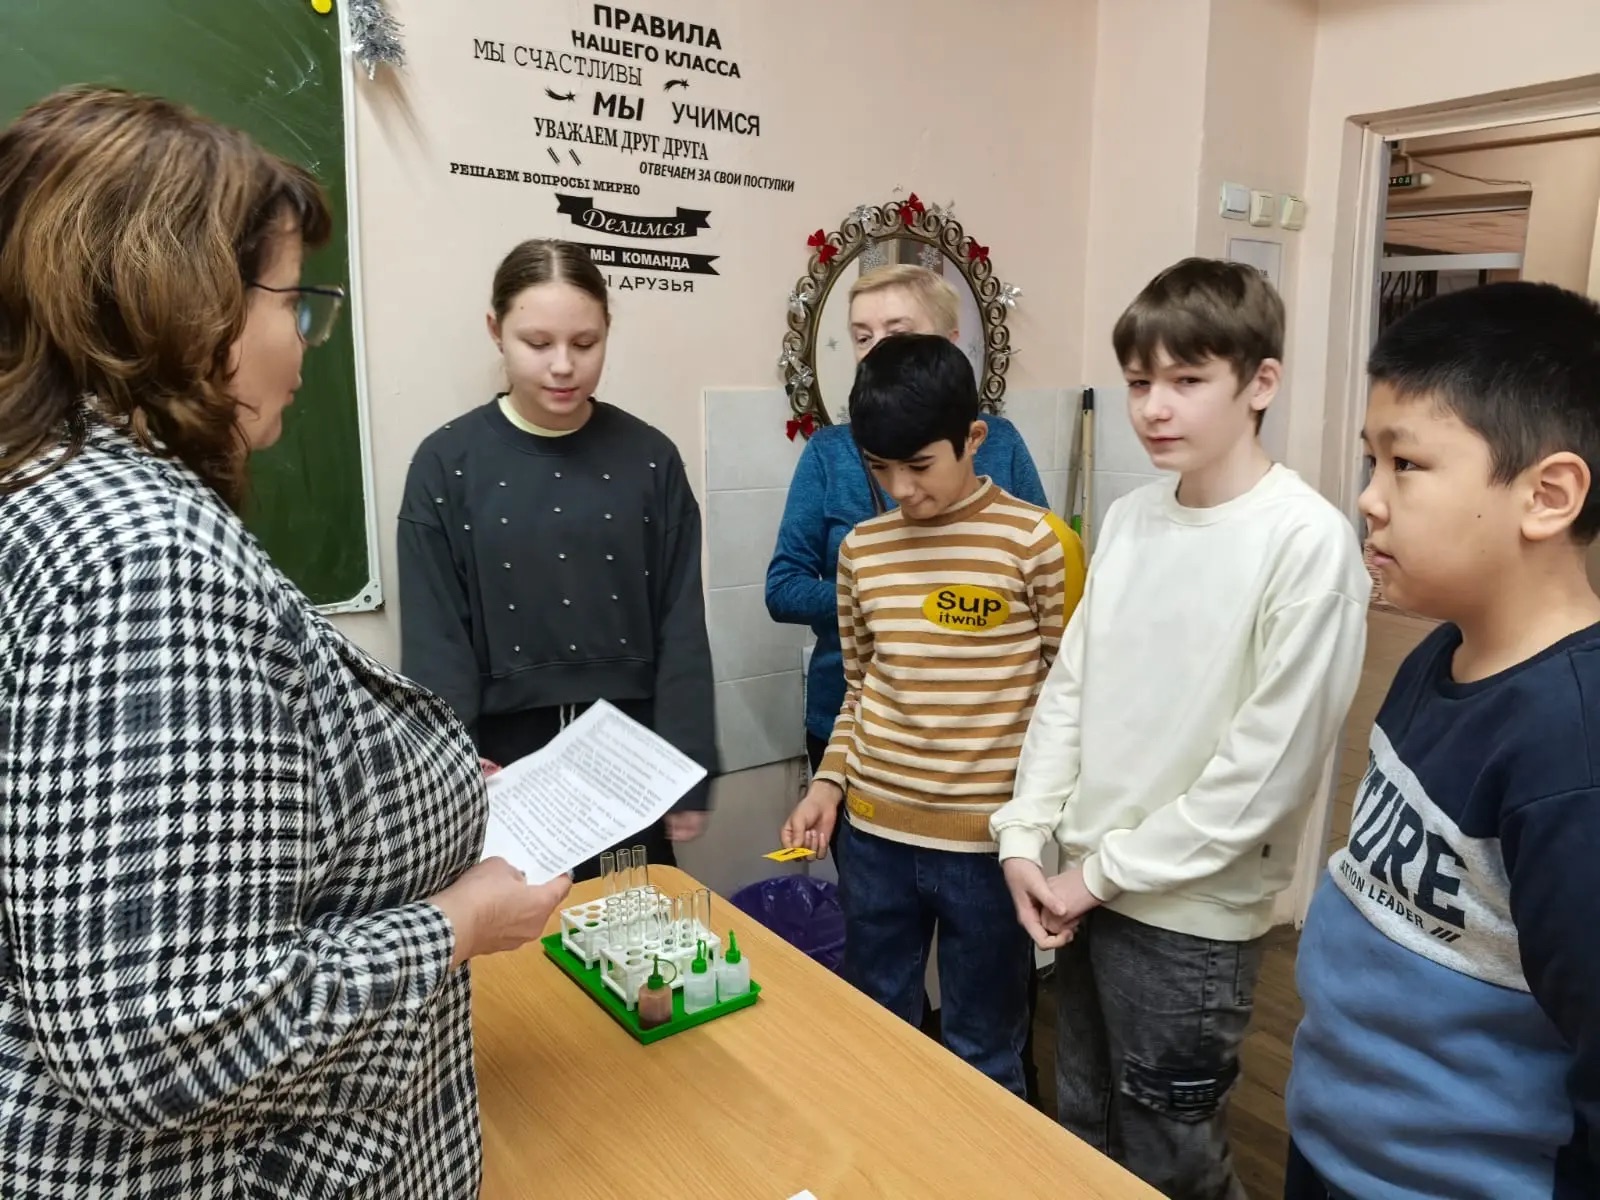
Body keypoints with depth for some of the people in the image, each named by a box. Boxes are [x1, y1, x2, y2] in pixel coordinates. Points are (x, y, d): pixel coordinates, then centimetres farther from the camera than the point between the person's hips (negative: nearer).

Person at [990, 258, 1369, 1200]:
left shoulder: (1310, 542, -17)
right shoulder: (1128, 521, 3)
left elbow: (1270, 762, -18)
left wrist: (1111, 871, -13)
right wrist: (1024, 835, -2)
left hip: (1194, 912, -6)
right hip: (1085, 889, 6)